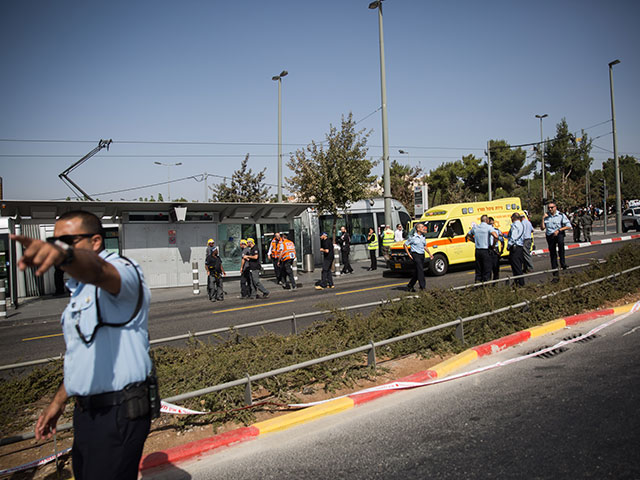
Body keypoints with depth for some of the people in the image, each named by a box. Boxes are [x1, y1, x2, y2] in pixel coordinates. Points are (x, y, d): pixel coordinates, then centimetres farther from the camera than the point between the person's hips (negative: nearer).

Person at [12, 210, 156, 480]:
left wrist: (64, 255, -60)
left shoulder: (121, 269, -14)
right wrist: (58, 402, 23)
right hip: (86, 413, 9)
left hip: (119, 414, -9)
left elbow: (97, 271, -41)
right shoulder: (78, 289, 16)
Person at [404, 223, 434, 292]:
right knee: (420, 271, -14)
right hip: (416, 255, -7)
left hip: (422, 255, 7)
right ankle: (422, 287, -12)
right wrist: (409, 254, -8)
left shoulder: (423, 237, 13)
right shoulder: (413, 237, -8)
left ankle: (409, 286, 21)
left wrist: (429, 253, 14)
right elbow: (405, 245, -3)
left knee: (417, 272, 9)